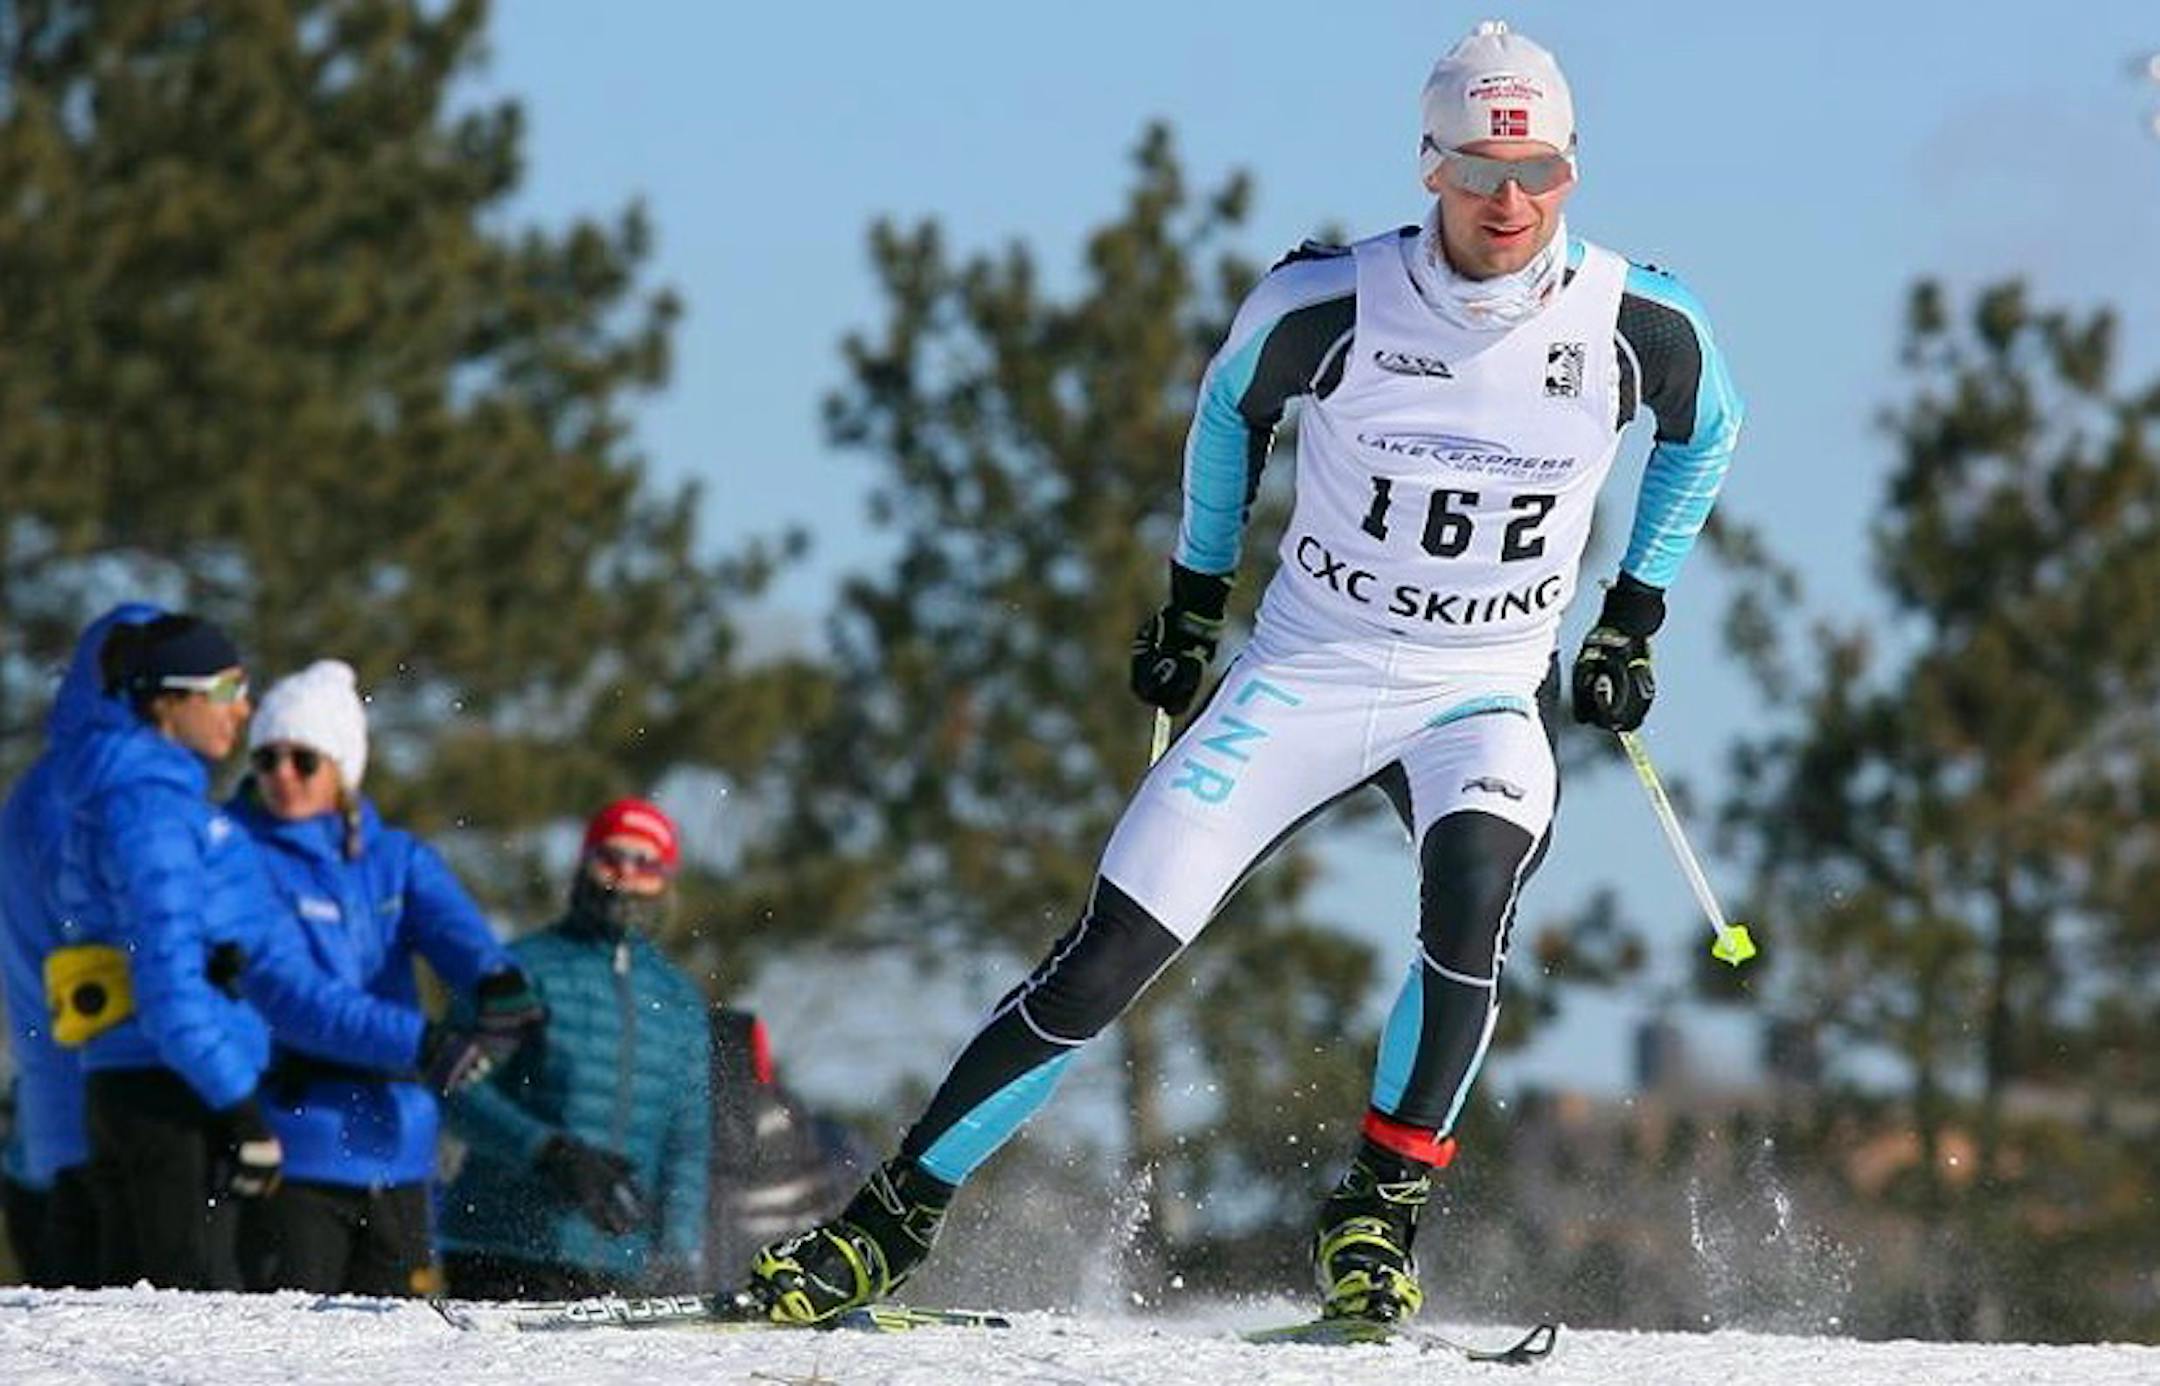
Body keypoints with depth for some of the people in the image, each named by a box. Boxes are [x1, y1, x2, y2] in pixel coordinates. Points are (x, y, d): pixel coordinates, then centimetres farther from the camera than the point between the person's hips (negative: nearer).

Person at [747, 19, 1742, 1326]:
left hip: (1487, 697, 0)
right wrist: (1196, 596, 14)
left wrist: (1635, 617, 11)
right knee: (1107, 960, -10)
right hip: (1303, 675, 0)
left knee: (1471, 891, -34)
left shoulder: (1642, 325, -12)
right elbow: (1233, 406, 9)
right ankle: (893, 1222, 2)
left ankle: (1378, 1213, -19)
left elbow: (1707, 429, 12)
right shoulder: (1327, 305, -15)